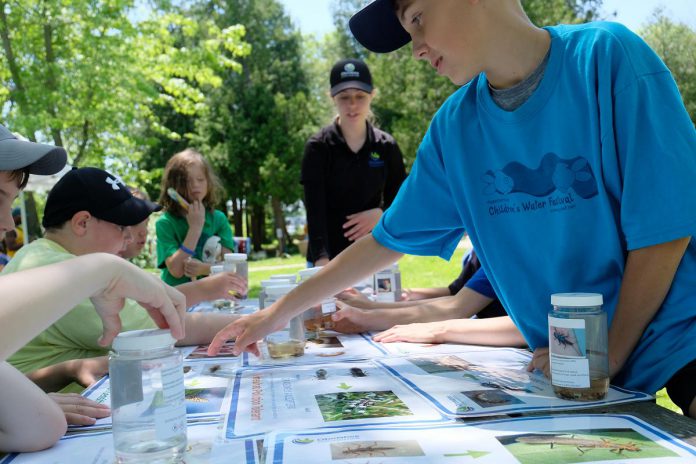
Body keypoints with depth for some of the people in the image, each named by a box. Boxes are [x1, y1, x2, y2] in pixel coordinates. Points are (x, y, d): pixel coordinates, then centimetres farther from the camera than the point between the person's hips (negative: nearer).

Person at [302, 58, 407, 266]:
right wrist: (322, 260, -30)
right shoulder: (318, 147, -8)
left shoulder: (386, 146, 1)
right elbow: (315, 209, -17)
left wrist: (380, 213, -13)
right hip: (328, 257, -2)